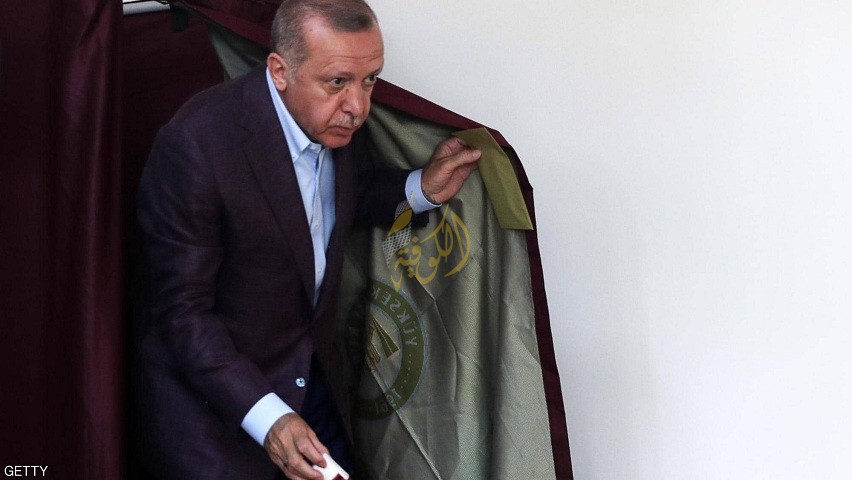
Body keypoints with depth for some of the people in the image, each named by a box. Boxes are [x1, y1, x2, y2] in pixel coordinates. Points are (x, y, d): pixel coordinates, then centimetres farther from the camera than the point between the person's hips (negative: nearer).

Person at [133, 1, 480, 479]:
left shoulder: (341, 119, -8)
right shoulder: (196, 146, -28)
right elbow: (181, 310, -24)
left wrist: (421, 189, -5)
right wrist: (266, 417, -33)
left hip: (317, 376, 6)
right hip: (208, 388, -6)